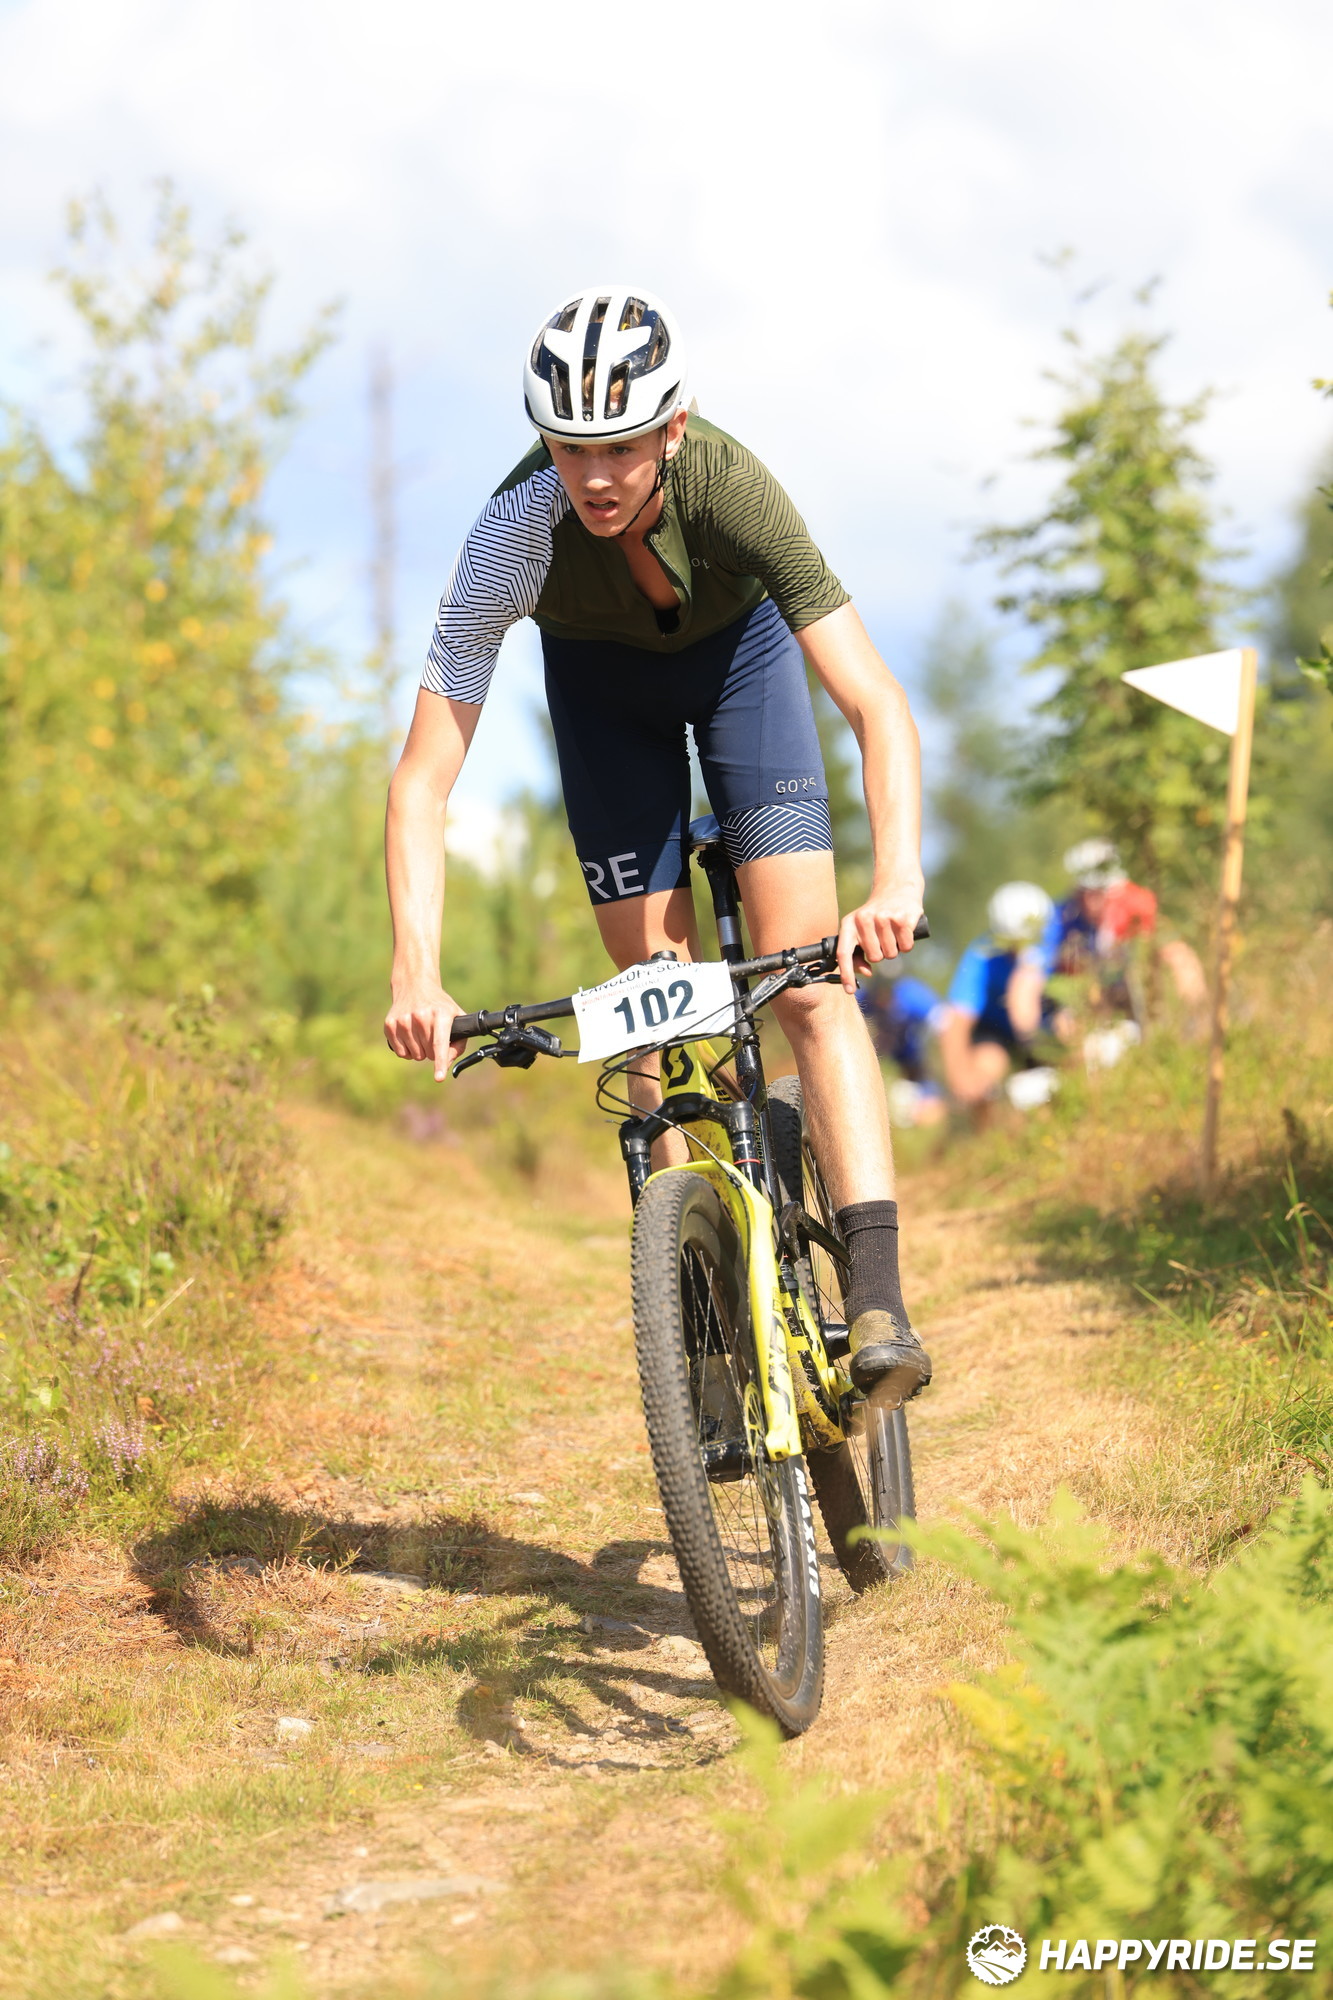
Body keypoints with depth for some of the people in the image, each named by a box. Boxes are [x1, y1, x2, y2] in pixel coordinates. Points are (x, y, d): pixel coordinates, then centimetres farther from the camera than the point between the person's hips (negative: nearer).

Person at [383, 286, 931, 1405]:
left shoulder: (733, 487, -38)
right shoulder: (515, 535, -36)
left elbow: (879, 705, -42)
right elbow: (424, 776, -34)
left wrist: (898, 877, -58)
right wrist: (416, 974, -46)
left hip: (739, 645, -1)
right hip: (602, 679, 1)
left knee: (810, 978, -17)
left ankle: (878, 1299, -22)